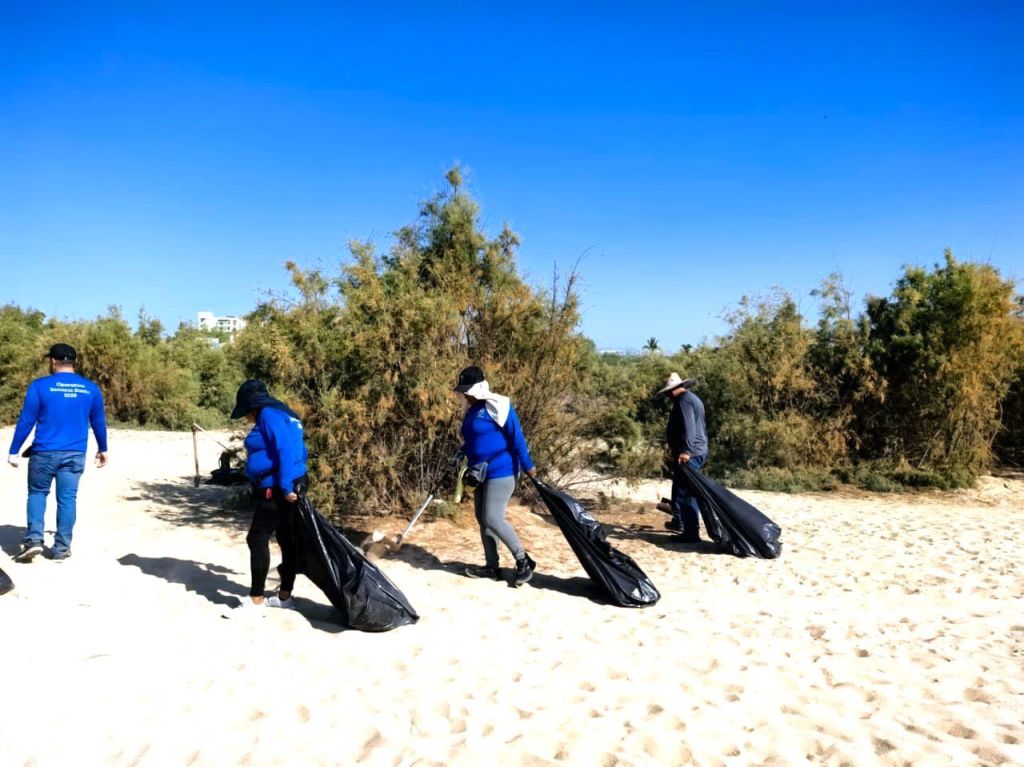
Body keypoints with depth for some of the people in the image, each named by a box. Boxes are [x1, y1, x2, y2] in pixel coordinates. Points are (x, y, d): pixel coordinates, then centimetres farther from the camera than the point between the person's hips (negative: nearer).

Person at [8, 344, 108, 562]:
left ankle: (34, 539, 4)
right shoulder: (91, 389, 5)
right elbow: (99, 423, 13)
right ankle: (61, 549, 9)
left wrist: (13, 451, 4)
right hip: (75, 454, 2)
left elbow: (26, 421, -4)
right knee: (67, 498, 6)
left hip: (44, 452, -2)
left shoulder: (40, 386, -5)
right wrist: (102, 449, 25)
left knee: (37, 493, 16)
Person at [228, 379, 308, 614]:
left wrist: (285, 486, -25)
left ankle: (256, 600, 1)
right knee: (286, 540, 13)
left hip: (277, 490, -10)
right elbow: (297, 451, 19)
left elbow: (285, 450, -23)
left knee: (257, 539, -4)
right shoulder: (280, 414, 17)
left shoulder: (269, 415, -12)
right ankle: (285, 596, 22)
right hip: (281, 488, 10)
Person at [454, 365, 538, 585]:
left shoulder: (497, 406, -16)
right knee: (482, 519, 11)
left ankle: (524, 561, 2)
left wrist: (527, 466, -15)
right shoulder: (470, 410, 11)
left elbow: (516, 437, -16)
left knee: (493, 519, -13)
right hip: (481, 473, 9)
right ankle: (491, 567, 21)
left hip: (501, 472, -9)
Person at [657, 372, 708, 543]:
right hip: (697, 451, 11)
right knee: (679, 487, 21)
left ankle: (691, 533, -11)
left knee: (686, 491, -11)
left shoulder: (684, 400, -11)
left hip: (689, 454, -11)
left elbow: (688, 427, -23)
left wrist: (685, 450, -29)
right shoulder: (692, 398, 21)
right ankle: (679, 522, 32)